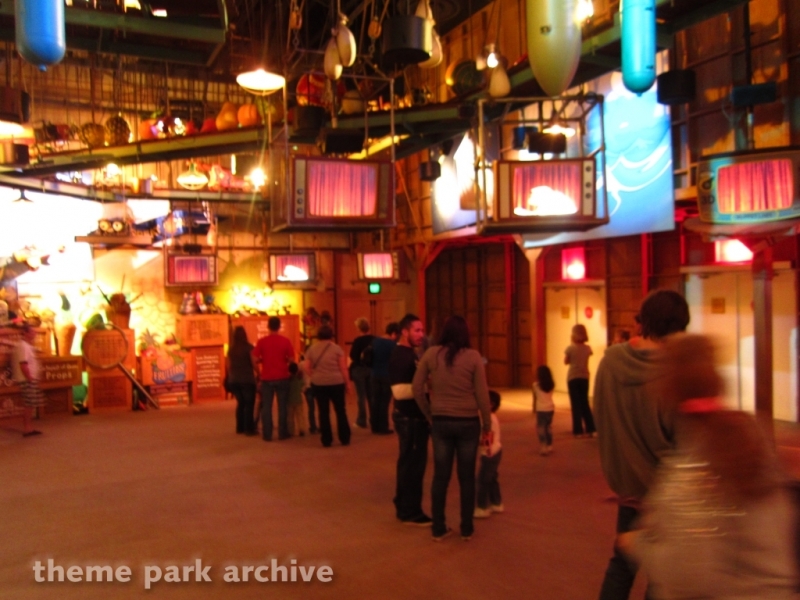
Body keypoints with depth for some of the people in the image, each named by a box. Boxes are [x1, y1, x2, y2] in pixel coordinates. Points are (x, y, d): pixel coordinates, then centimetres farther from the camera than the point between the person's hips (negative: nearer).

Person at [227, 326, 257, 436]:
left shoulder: (231, 349, 4)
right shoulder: (249, 347, -9)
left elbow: (229, 366, 8)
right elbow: (254, 364, -12)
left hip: (233, 380, 5)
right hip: (247, 380, -5)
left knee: (240, 403, 17)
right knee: (249, 404, 3)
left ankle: (240, 428, 20)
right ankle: (249, 429, 2)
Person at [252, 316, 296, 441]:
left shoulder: (261, 341, -5)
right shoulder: (285, 341, -5)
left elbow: (255, 360, -6)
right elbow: (291, 360, -5)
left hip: (267, 378, 0)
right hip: (282, 378, 0)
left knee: (266, 407, 7)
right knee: (282, 406, 8)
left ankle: (267, 434, 8)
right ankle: (283, 433, 11)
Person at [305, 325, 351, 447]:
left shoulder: (311, 349, 2)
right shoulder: (336, 348, -5)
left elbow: (309, 369, 4)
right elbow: (343, 368, -5)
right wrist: (347, 382, 3)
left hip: (318, 384, 2)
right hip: (336, 383, -1)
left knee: (323, 412, 6)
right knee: (340, 411, 10)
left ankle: (326, 440, 9)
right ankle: (345, 438, 14)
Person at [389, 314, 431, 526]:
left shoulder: (410, 353, 13)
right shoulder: (399, 356, -18)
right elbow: (400, 391, -28)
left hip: (415, 416, 10)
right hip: (409, 418, -10)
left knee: (410, 463, 17)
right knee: (412, 463, -1)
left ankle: (404, 506, 29)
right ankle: (409, 512, 11)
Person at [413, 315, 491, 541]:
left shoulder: (431, 354, -3)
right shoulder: (473, 356, -8)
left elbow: (417, 389, -1)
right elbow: (482, 394, -6)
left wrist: (429, 414, 11)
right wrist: (487, 424, 4)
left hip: (440, 422, 1)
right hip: (468, 422, -1)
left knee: (440, 475, 10)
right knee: (466, 476, 11)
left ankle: (438, 528, 19)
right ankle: (466, 528, 21)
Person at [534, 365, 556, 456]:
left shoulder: (536, 385, -5)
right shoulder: (551, 385, 7)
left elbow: (535, 398, 3)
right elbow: (549, 396, 13)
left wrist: (534, 408, 16)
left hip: (541, 409, -5)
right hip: (550, 409, 5)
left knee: (541, 429, -1)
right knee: (549, 428, 15)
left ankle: (543, 449, -6)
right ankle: (549, 448, 21)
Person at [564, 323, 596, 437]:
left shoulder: (570, 348, -12)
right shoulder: (587, 348, -1)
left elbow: (566, 362, -1)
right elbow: (585, 359, 11)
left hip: (573, 377, -3)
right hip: (584, 377, 3)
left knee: (576, 403, 3)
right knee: (585, 402, 15)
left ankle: (578, 431, 2)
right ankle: (590, 429, 13)